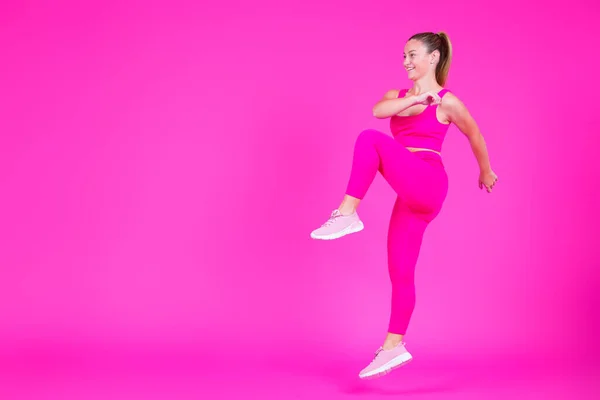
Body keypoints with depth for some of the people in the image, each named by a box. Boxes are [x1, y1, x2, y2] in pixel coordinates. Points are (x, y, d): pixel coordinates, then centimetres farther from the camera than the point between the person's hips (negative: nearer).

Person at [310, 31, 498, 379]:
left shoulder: (446, 101, 2)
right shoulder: (398, 96, 18)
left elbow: (476, 137, 17)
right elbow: (378, 110, -6)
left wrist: (486, 171, 28)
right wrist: (416, 98, -18)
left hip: (428, 184, -7)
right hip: (411, 196, 7)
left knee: (370, 139, -25)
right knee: (400, 271, 4)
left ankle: (347, 214, -28)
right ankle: (394, 346, 9)